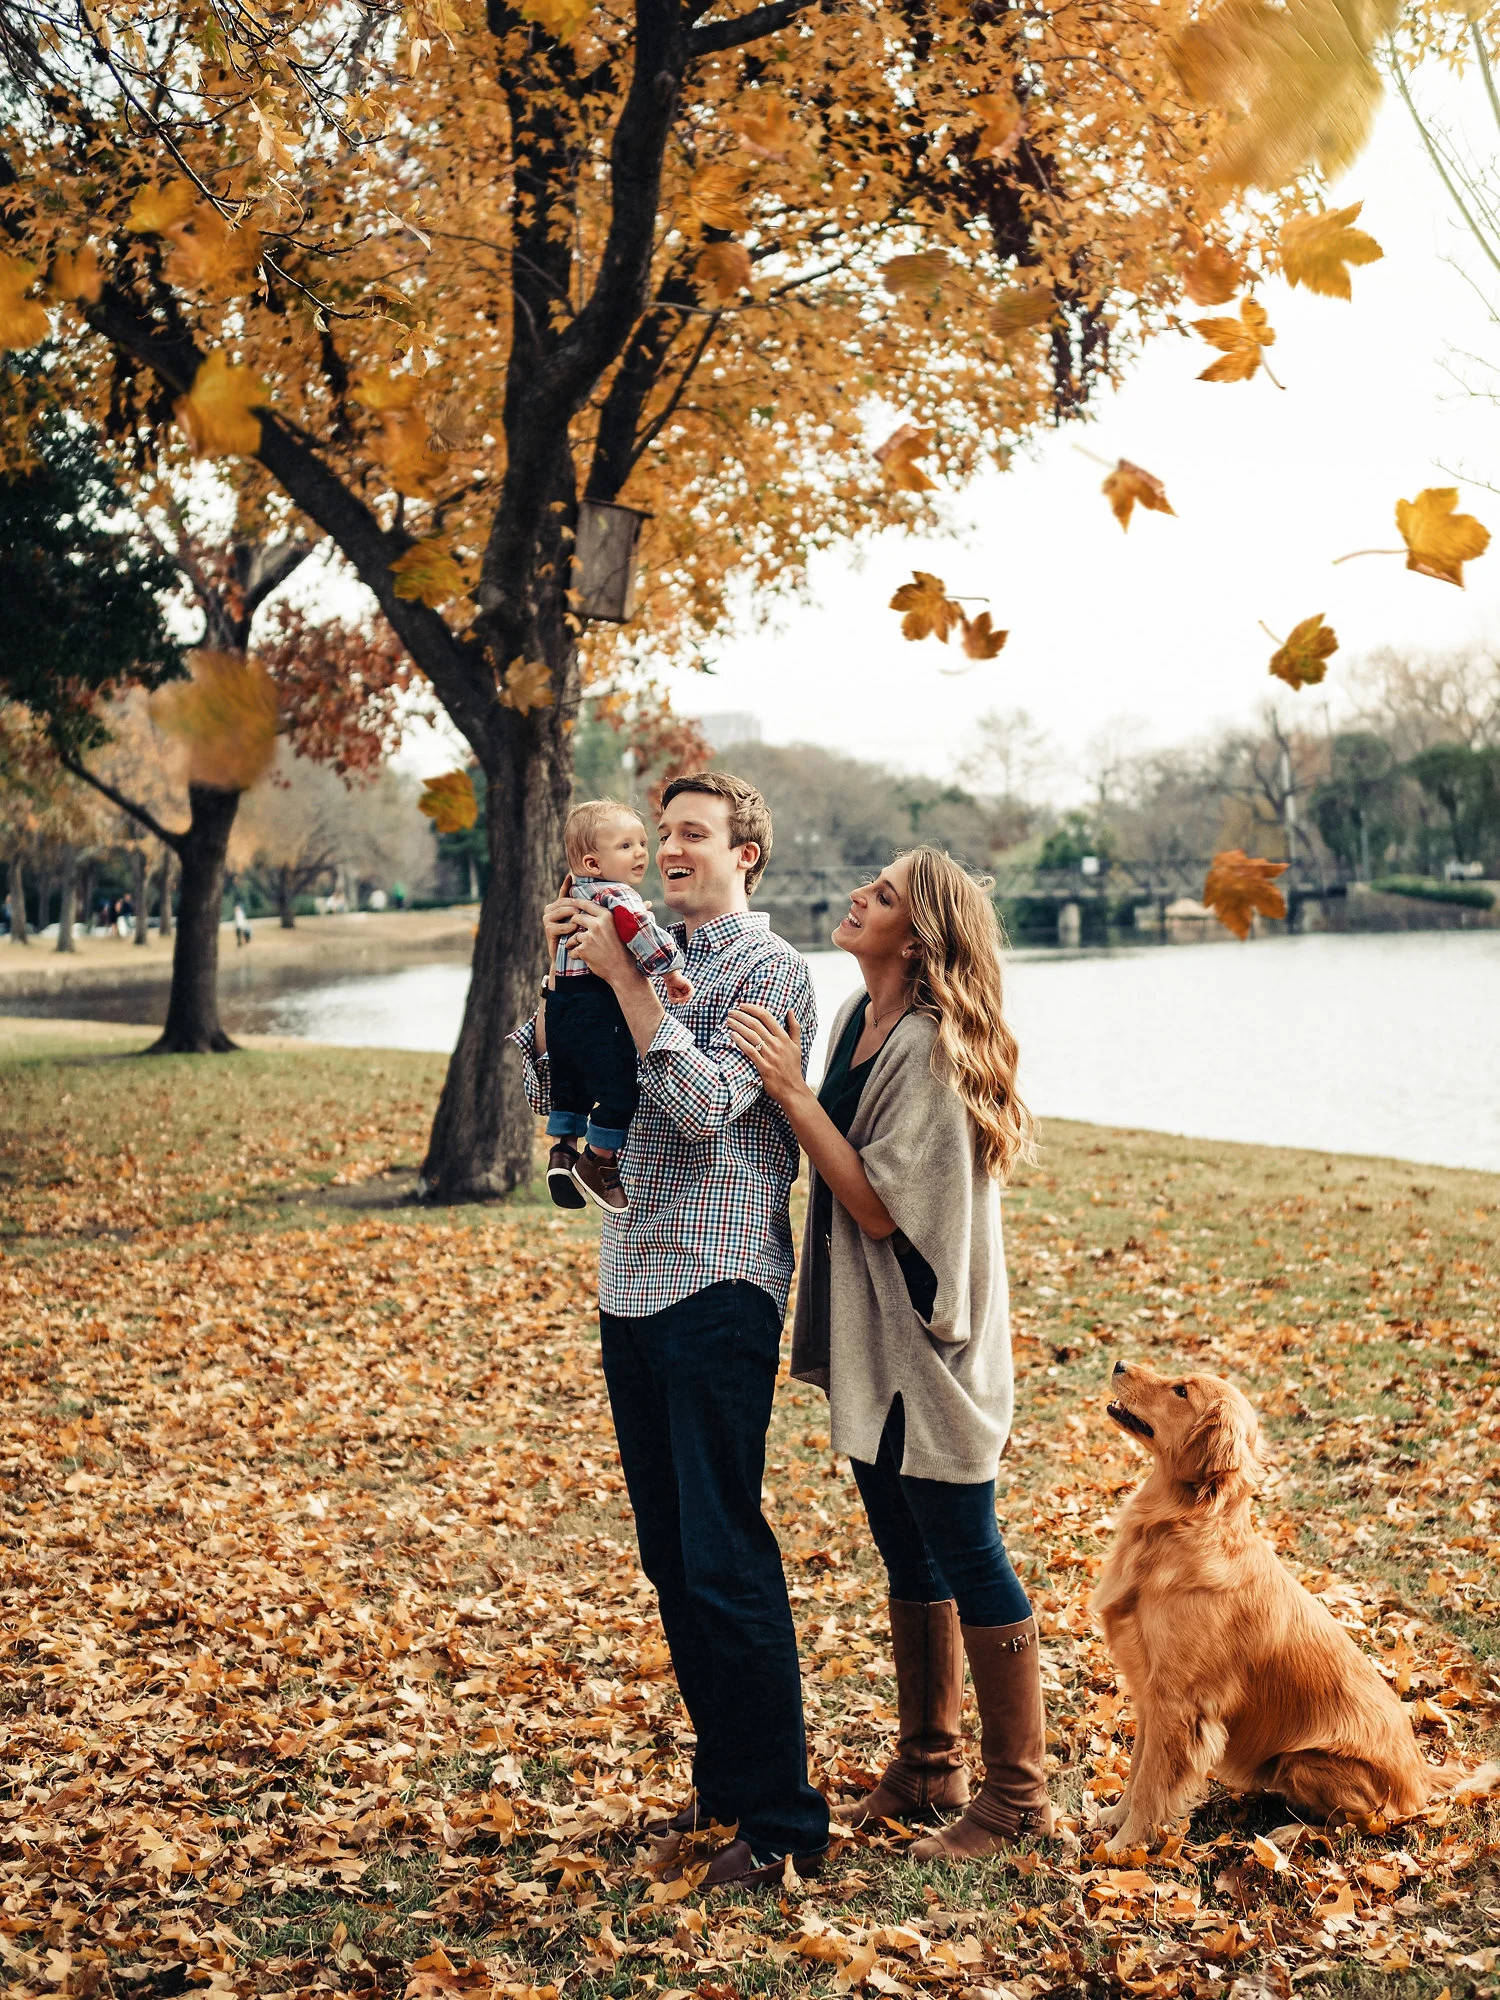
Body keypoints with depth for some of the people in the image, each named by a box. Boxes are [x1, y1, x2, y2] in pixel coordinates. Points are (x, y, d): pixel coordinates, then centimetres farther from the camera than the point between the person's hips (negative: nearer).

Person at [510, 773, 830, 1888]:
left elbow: (705, 1102, -19)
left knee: (726, 1560, -8)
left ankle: (785, 1822, 0)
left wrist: (624, 977, -16)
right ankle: (726, 1784, 25)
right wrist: (564, 971, 3)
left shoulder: (769, 969, -6)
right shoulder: (655, 958, 17)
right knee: (671, 1553, 13)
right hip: (635, 1282, 8)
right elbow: (548, 1089, 15)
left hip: (720, 1284, -8)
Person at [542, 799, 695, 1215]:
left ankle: (561, 1149, 28)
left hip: (562, 1000, 10)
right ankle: (598, 1165, 5)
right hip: (597, 1009, -10)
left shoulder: (576, 893, 16)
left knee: (569, 1084, 24)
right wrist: (669, 970, -26)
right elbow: (636, 925, -33)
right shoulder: (616, 894, -14)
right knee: (618, 1088, -3)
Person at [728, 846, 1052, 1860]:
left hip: (929, 1346, -9)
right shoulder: (857, 1018, 6)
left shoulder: (932, 1050, -20)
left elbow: (881, 1205, -23)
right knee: (909, 1558, 17)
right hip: (868, 1337, 9)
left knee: (967, 1560, 1)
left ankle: (1019, 1793, 14)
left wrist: (794, 1093, -23)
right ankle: (928, 1766, 31)